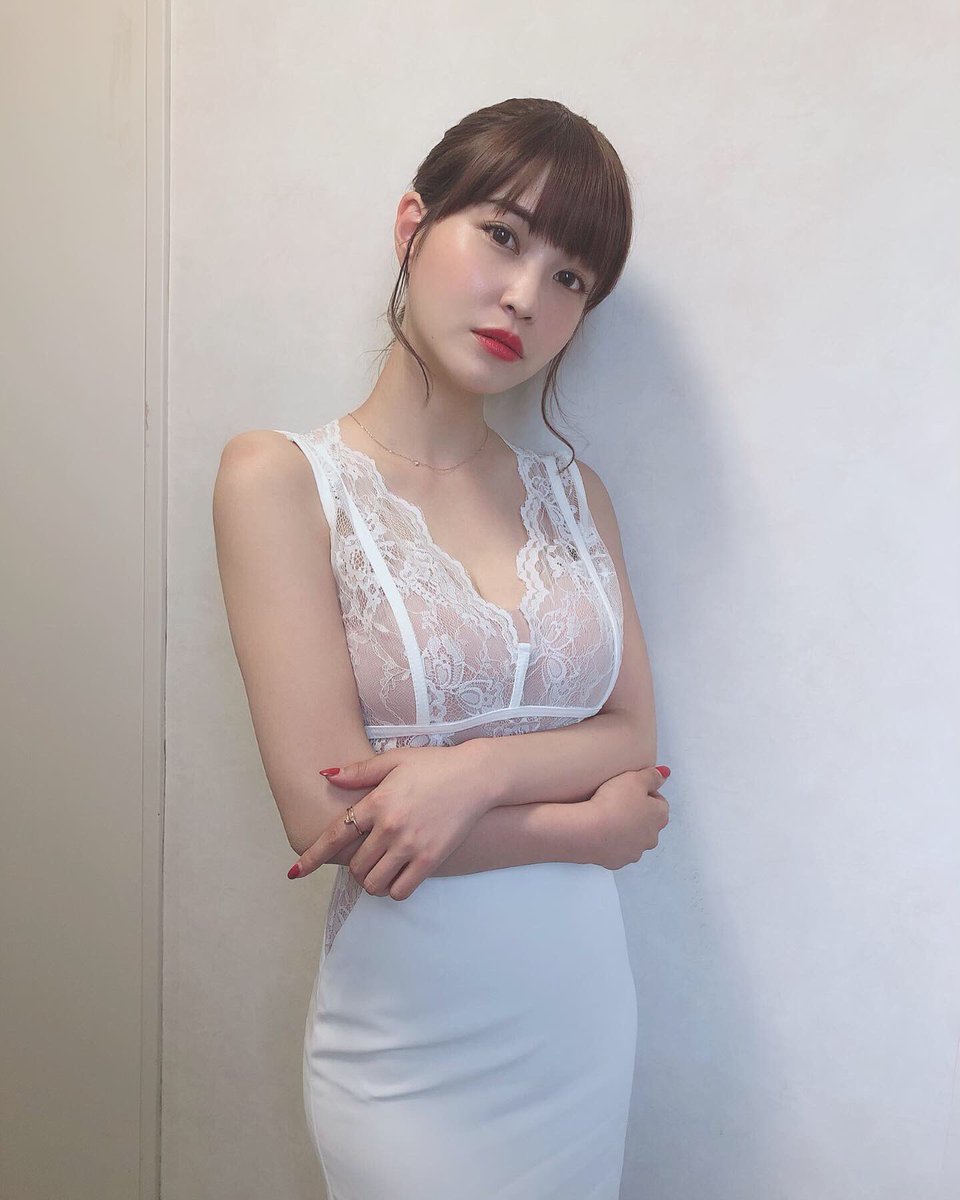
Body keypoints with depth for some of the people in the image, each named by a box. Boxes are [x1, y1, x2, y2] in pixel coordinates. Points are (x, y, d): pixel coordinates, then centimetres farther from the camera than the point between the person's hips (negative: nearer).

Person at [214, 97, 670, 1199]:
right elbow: (325, 814, -17)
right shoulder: (281, 477, -11)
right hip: (409, 1054, -5)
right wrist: (588, 822, -9)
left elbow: (634, 735, -2)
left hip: (588, 1023, 5)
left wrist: (477, 769, -20)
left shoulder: (572, 495, 5)